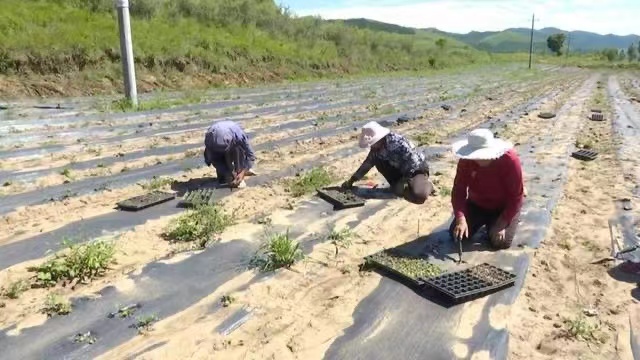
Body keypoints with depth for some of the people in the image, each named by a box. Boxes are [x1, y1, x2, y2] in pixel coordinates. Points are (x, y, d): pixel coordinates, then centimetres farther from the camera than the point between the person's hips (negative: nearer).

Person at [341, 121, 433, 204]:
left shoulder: (397, 142, -30)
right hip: (401, 170, 7)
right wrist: (351, 180, -3)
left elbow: (413, 161, -31)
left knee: (418, 195, -32)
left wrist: (406, 180, -31)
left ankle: (427, 184, 2)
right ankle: (397, 184, 2)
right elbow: (367, 164, 2)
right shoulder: (376, 149, -7)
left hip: (417, 169, -7)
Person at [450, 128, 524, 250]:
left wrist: (501, 224, -25)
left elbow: (516, 196, -23)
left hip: (505, 207, -3)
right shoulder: (466, 160, -23)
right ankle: (485, 221, 21)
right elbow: (458, 191, -19)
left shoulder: (510, 160, -30)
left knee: (501, 242, -19)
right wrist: (460, 218, -33)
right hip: (477, 204, 3)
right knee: (456, 234, -9)